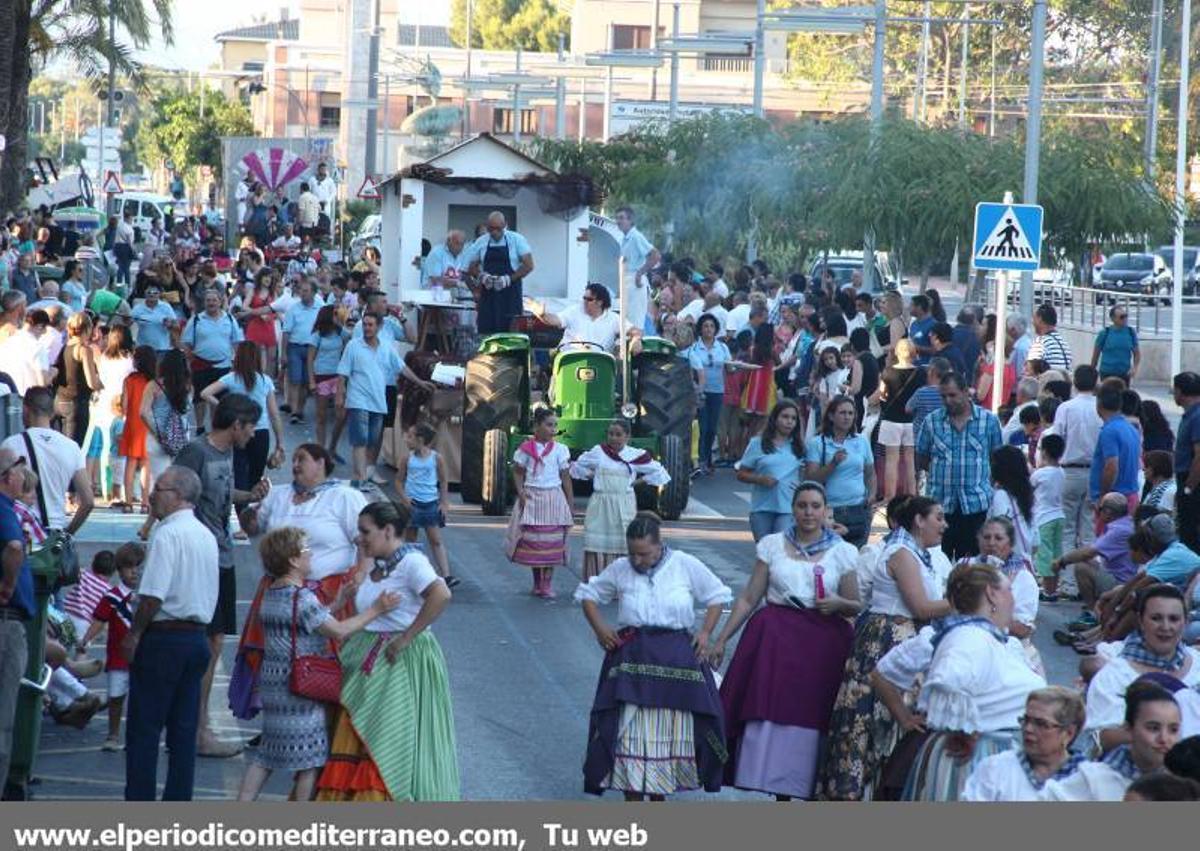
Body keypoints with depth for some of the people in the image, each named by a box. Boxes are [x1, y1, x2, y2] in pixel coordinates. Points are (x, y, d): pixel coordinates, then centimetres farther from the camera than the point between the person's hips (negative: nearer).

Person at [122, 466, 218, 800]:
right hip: (196, 637, 8)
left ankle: (139, 806, -2)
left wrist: (133, 635, -10)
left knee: (144, 729, -2)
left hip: (163, 639, -8)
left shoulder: (167, 534, -14)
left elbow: (153, 596, -19)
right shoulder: (206, 536, 12)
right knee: (184, 730, 8)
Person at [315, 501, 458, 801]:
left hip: (400, 663, -9)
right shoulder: (378, 567, 12)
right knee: (354, 740, 8)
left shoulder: (411, 561, -15)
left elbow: (441, 595, -32)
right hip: (368, 663, 9)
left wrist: (406, 638, -27)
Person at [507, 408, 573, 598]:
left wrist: (570, 503, 5)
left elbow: (566, 477, 5)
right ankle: (537, 582, 15)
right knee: (532, 541, 2)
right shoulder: (526, 449, -1)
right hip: (531, 497, -1)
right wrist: (521, 492, -9)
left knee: (552, 542, -2)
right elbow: (518, 472, 6)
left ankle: (547, 584, 2)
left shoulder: (560, 450, 2)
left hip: (554, 498, 1)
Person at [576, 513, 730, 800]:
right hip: (632, 658, 0)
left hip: (677, 658, 0)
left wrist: (706, 632, 0)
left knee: (672, 730, 4)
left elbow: (718, 595, 10)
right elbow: (587, 594, 15)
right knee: (631, 730, -6)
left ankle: (659, 795, 22)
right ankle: (632, 808, 0)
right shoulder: (620, 569, 2)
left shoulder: (686, 565, -1)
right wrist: (600, 628, 1)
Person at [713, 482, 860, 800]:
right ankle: (778, 790, 2)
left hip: (823, 643, -1)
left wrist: (837, 604, -10)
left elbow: (855, 607, 13)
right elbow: (749, 599, 10)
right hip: (776, 638, 1)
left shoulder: (843, 552, 7)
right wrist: (721, 639, 5)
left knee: (810, 722, -5)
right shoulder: (772, 545, 9)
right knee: (771, 715, -7)